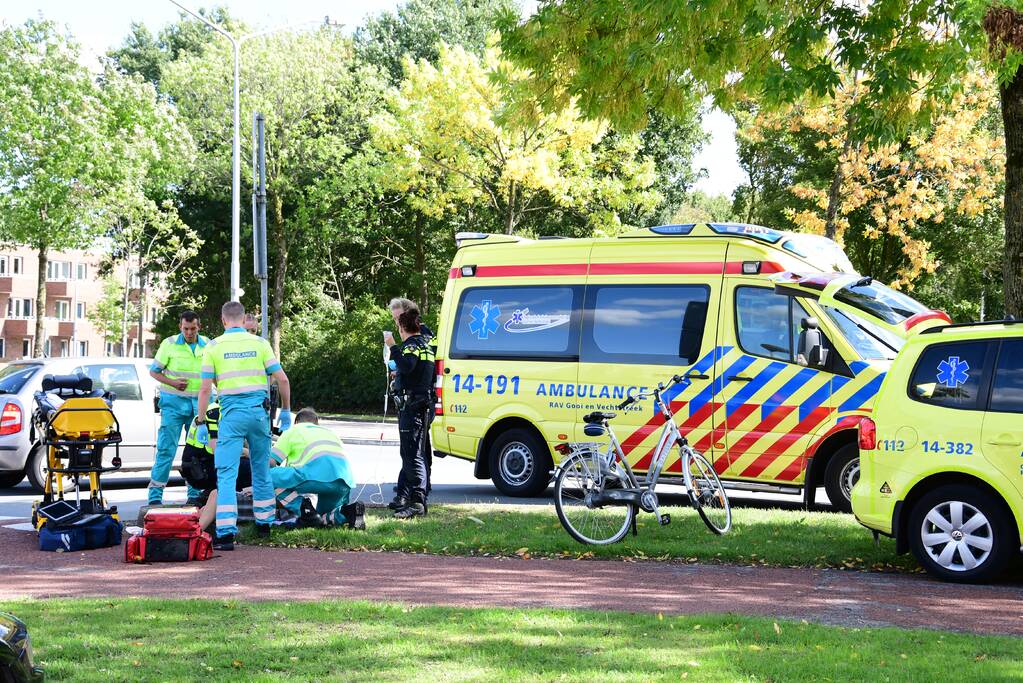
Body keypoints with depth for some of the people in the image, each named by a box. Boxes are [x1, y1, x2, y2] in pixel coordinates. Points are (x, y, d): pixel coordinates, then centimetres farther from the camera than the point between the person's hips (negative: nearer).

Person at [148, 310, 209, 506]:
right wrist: (173, 383, -14)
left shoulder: (208, 346, 7)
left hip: (199, 403, 3)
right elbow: (154, 371, 2)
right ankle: (155, 495, -5)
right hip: (174, 402, -3)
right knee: (166, 449, -7)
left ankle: (195, 494, 12)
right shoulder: (169, 344, -3)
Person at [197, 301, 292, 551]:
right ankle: (264, 523, 29)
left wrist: (201, 423, 4)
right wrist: (286, 411, 14)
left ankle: (226, 532, -15)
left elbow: (205, 389, -1)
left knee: (227, 474, -4)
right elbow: (282, 380, 2)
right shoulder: (259, 343, 6)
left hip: (231, 413, -2)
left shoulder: (213, 347, 1)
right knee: (261, 470, 18)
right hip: (259, 411, 2)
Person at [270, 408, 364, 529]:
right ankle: (349, 511, -3)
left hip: (318, 473, -6)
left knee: (268, 475, 8)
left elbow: (270, 462, 16)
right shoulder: (330, 432, 37)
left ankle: (305, 511, -5)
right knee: (323, 518, 28)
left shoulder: (293, 430, 23)